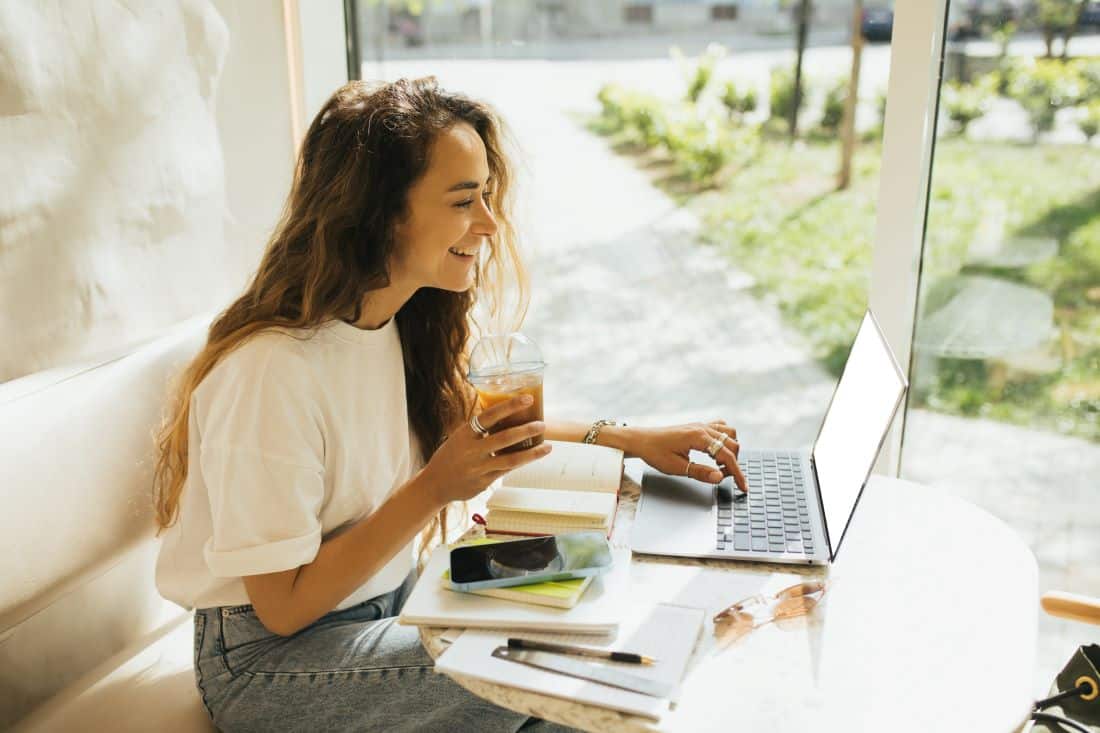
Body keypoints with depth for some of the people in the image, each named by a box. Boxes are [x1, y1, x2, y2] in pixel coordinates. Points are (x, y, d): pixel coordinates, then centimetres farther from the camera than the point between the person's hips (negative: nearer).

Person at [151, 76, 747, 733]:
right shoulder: (270, 372, -28)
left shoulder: (405, 320, -4)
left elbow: (482, 430, 11)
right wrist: (435, 489, -29)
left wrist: (634, 440, -1)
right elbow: (282, 604, -22)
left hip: (387, 599, 7)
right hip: (270, 654, -7)